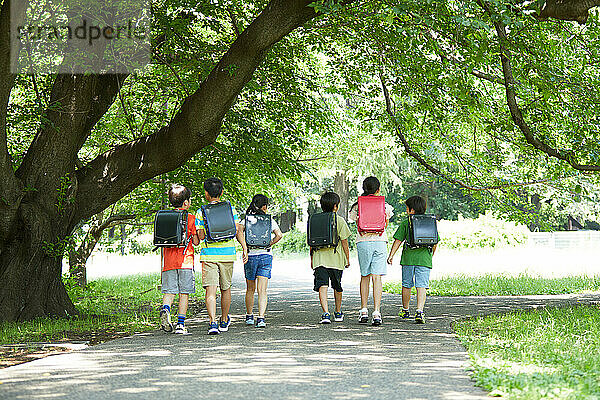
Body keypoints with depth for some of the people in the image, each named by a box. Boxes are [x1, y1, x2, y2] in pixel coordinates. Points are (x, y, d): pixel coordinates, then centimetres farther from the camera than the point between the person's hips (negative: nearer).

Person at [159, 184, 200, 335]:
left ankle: (165, 309, -25)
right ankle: (181, 324, -1)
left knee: (169, 291, 4)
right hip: (185, 260, -3)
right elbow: (196, 242, -2)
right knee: (184, 293, 2)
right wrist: (196, 234, 16)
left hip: (169, 261, 3)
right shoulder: (190, 218, -3)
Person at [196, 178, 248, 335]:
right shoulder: (230, 209, 4)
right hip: (227, 253, 2)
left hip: (208, 255, -2)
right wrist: (244, 247, 1)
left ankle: (213, 322, -23)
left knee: (210, 290, -7)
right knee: (225, 288, 17)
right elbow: (237, 230, -4)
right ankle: (224, 321, 31)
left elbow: (200, 237, -3)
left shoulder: (201, 213, 0)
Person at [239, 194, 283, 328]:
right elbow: (279, 235, -9)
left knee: (250, 289, 17)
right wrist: (269, 244, 3)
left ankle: (249, 316, 26)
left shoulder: (246, 220, 2)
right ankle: (261, 318, -16)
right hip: (266, 255, -1)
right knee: (262, 290, -4)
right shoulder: (270, 220, 2)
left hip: (250, 255, 1)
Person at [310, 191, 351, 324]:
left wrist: (312, 259, 18)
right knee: (337, 287, 16)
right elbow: (344, 242, -4)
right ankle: (338, 313, 30)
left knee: (322, 286, -7)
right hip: (336, 259, -1)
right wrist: (348, 258, 6)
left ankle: (326, 313, -24)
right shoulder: (340, 221, -3)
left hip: (319, 259, 1)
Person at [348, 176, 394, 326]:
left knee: (365, 276, 14)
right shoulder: (384, 205, 3)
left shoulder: (358, 205, 2)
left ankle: (363, 311, 10)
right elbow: (385, 224, 13)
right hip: (380, 241, -1)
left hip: (363, 241, 1)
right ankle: (377, 313, -12)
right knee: (377, 277, -4)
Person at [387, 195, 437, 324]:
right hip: (424, 259, 1)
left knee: (406, 285, 14)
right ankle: (419, 311, -19)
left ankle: (405, 311, 27)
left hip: (408, 258, -1)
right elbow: (435, 242, 10)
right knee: (422, 286, -4)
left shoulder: (405, 223, 0)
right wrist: (431, 255, 25)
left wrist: (391, 255, 5)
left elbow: (398, 240, -2)